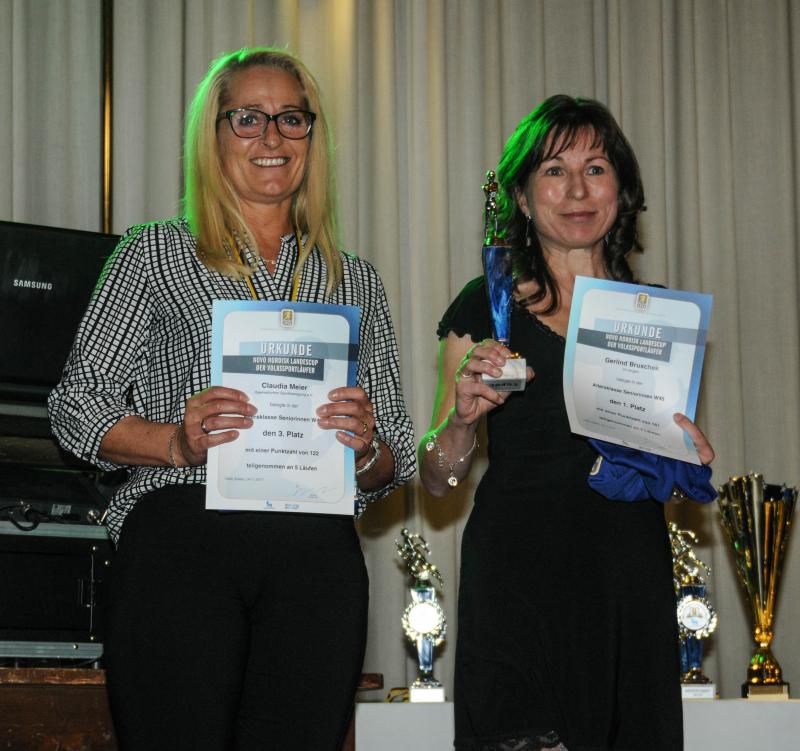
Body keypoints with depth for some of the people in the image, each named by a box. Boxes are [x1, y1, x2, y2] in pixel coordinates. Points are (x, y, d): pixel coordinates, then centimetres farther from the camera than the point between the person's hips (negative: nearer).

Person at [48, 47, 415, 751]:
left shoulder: (356, 280, 20)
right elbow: (77, 402, 5)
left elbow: (397, 460, 19)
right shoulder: (154, 254, 12)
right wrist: (175, 442, -12)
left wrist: (365, 448, -5)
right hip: (182, 540, -2)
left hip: (316, 557, 3)